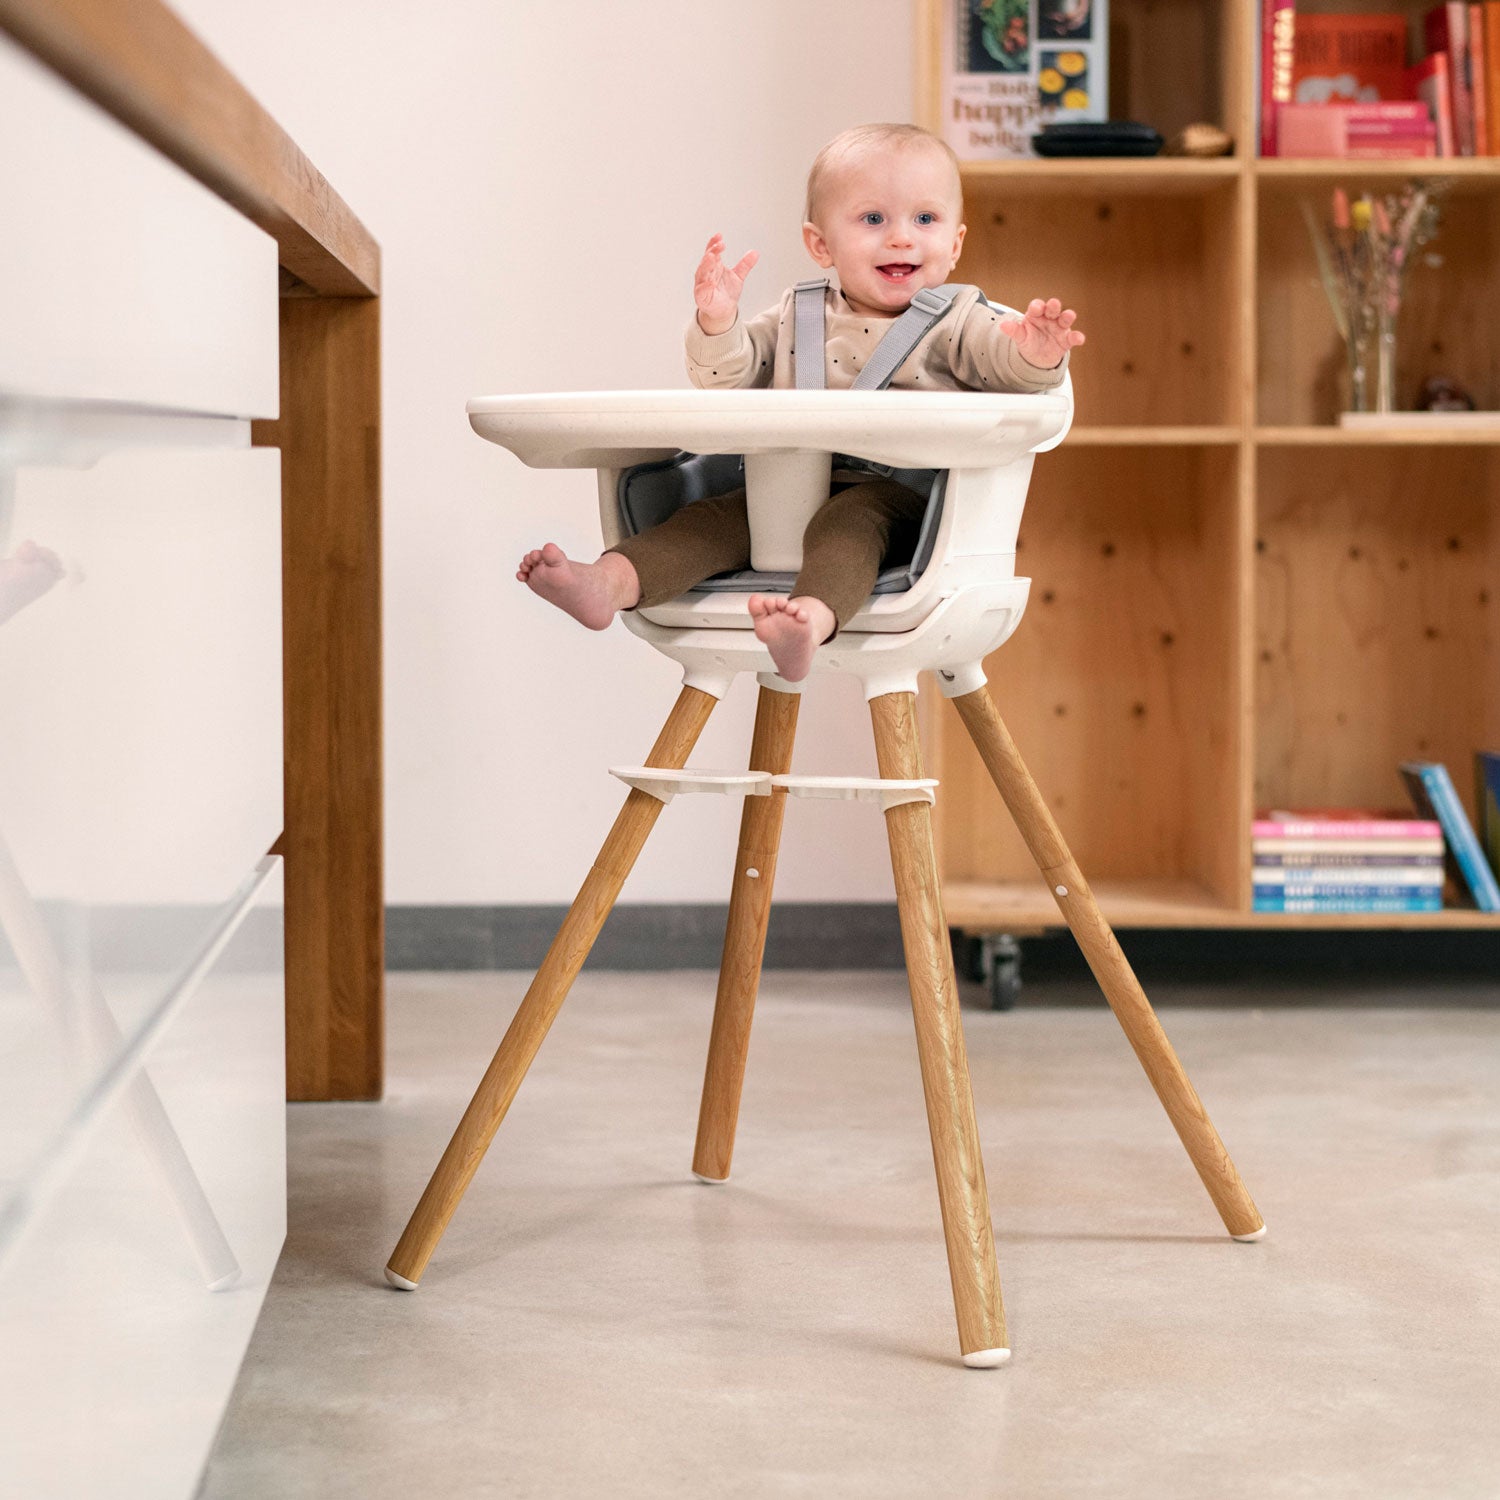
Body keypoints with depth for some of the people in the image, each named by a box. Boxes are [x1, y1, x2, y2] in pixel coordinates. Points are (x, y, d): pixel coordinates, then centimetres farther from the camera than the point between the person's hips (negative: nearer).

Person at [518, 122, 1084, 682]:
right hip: (791, 488, 5)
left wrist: (1035, 355, -33)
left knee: (847, 520, -35)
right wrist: (716, 322, -9)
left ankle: (813, 616, -63)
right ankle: (609, 583, -32)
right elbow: (727, 375, 12)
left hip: (899, 495, -5)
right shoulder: (796, 319, 15)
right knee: (714, 516, -15)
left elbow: (1009, 363, -9)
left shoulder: (957, 325, 4)